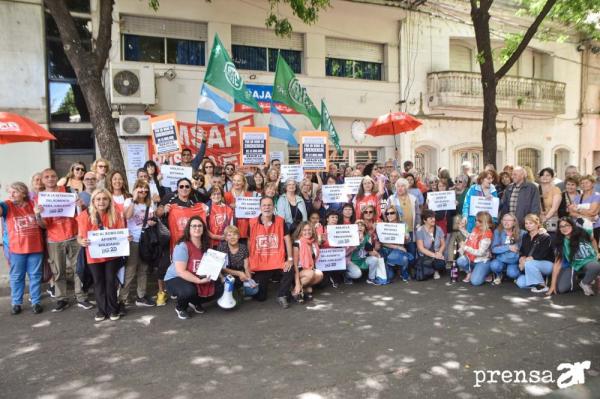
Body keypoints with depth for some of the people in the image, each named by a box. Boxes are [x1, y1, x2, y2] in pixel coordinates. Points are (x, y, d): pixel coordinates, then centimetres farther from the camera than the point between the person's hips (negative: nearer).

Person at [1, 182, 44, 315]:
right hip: (16, 248, -1)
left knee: (35, 276, 9)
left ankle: (36, 302, 19)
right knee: (16, 277, 10)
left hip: (35, 247, 1)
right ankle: (16, 303, 22)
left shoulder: (33, 204, 2)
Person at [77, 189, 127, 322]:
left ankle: (113, 309, 21)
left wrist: (126, 237, -23)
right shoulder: (85, 215, -11)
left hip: (112, 254, 0)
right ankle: (102, 310, 24)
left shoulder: (115, 215, -6)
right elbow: (80, 236, -9)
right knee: (98, 282, 11)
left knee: (111, 280, 8)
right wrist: (82, 241, -32)